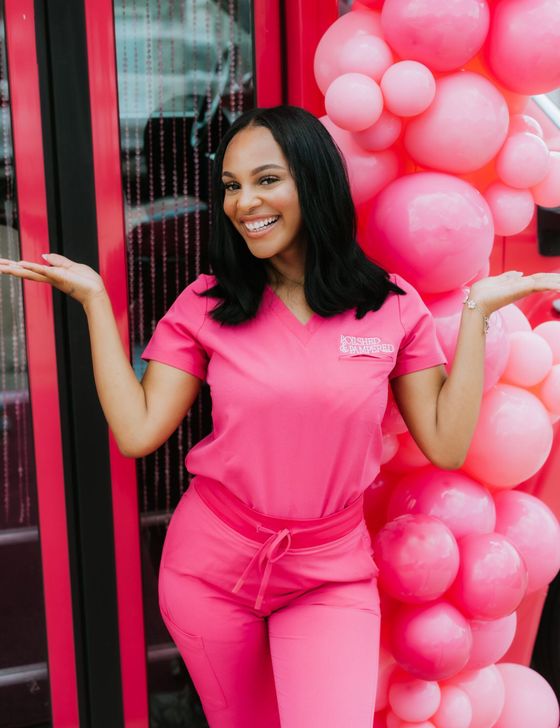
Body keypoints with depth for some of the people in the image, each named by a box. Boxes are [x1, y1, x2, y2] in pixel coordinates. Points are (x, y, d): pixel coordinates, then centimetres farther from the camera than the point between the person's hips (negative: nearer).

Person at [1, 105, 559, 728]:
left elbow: (446, 445, -7)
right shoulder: (206, 305, -5)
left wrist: (476, 313, -8)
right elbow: (137, 433, -11)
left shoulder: (394, 308, -5)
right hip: (211, 570, 1)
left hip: (331, 576, 0)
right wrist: (93, 298, -10)